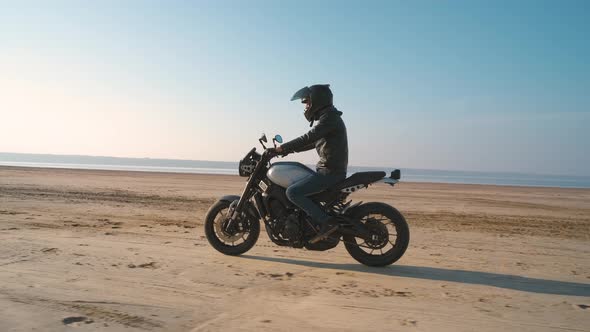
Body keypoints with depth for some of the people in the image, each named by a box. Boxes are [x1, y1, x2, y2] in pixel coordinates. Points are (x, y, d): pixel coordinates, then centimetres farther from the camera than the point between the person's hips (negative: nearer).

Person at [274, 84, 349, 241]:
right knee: (297, 188, 23)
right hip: (327, 169, 11)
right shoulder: (327, 117, 19)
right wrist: (288, 149, 18)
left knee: (292, 192, -17)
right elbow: (313, 142, 25)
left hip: (330, 172, -11)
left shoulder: (329, 117, -12)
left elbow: (309, 138, -22)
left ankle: (327, 222, -17)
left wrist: (284, 147, -15)